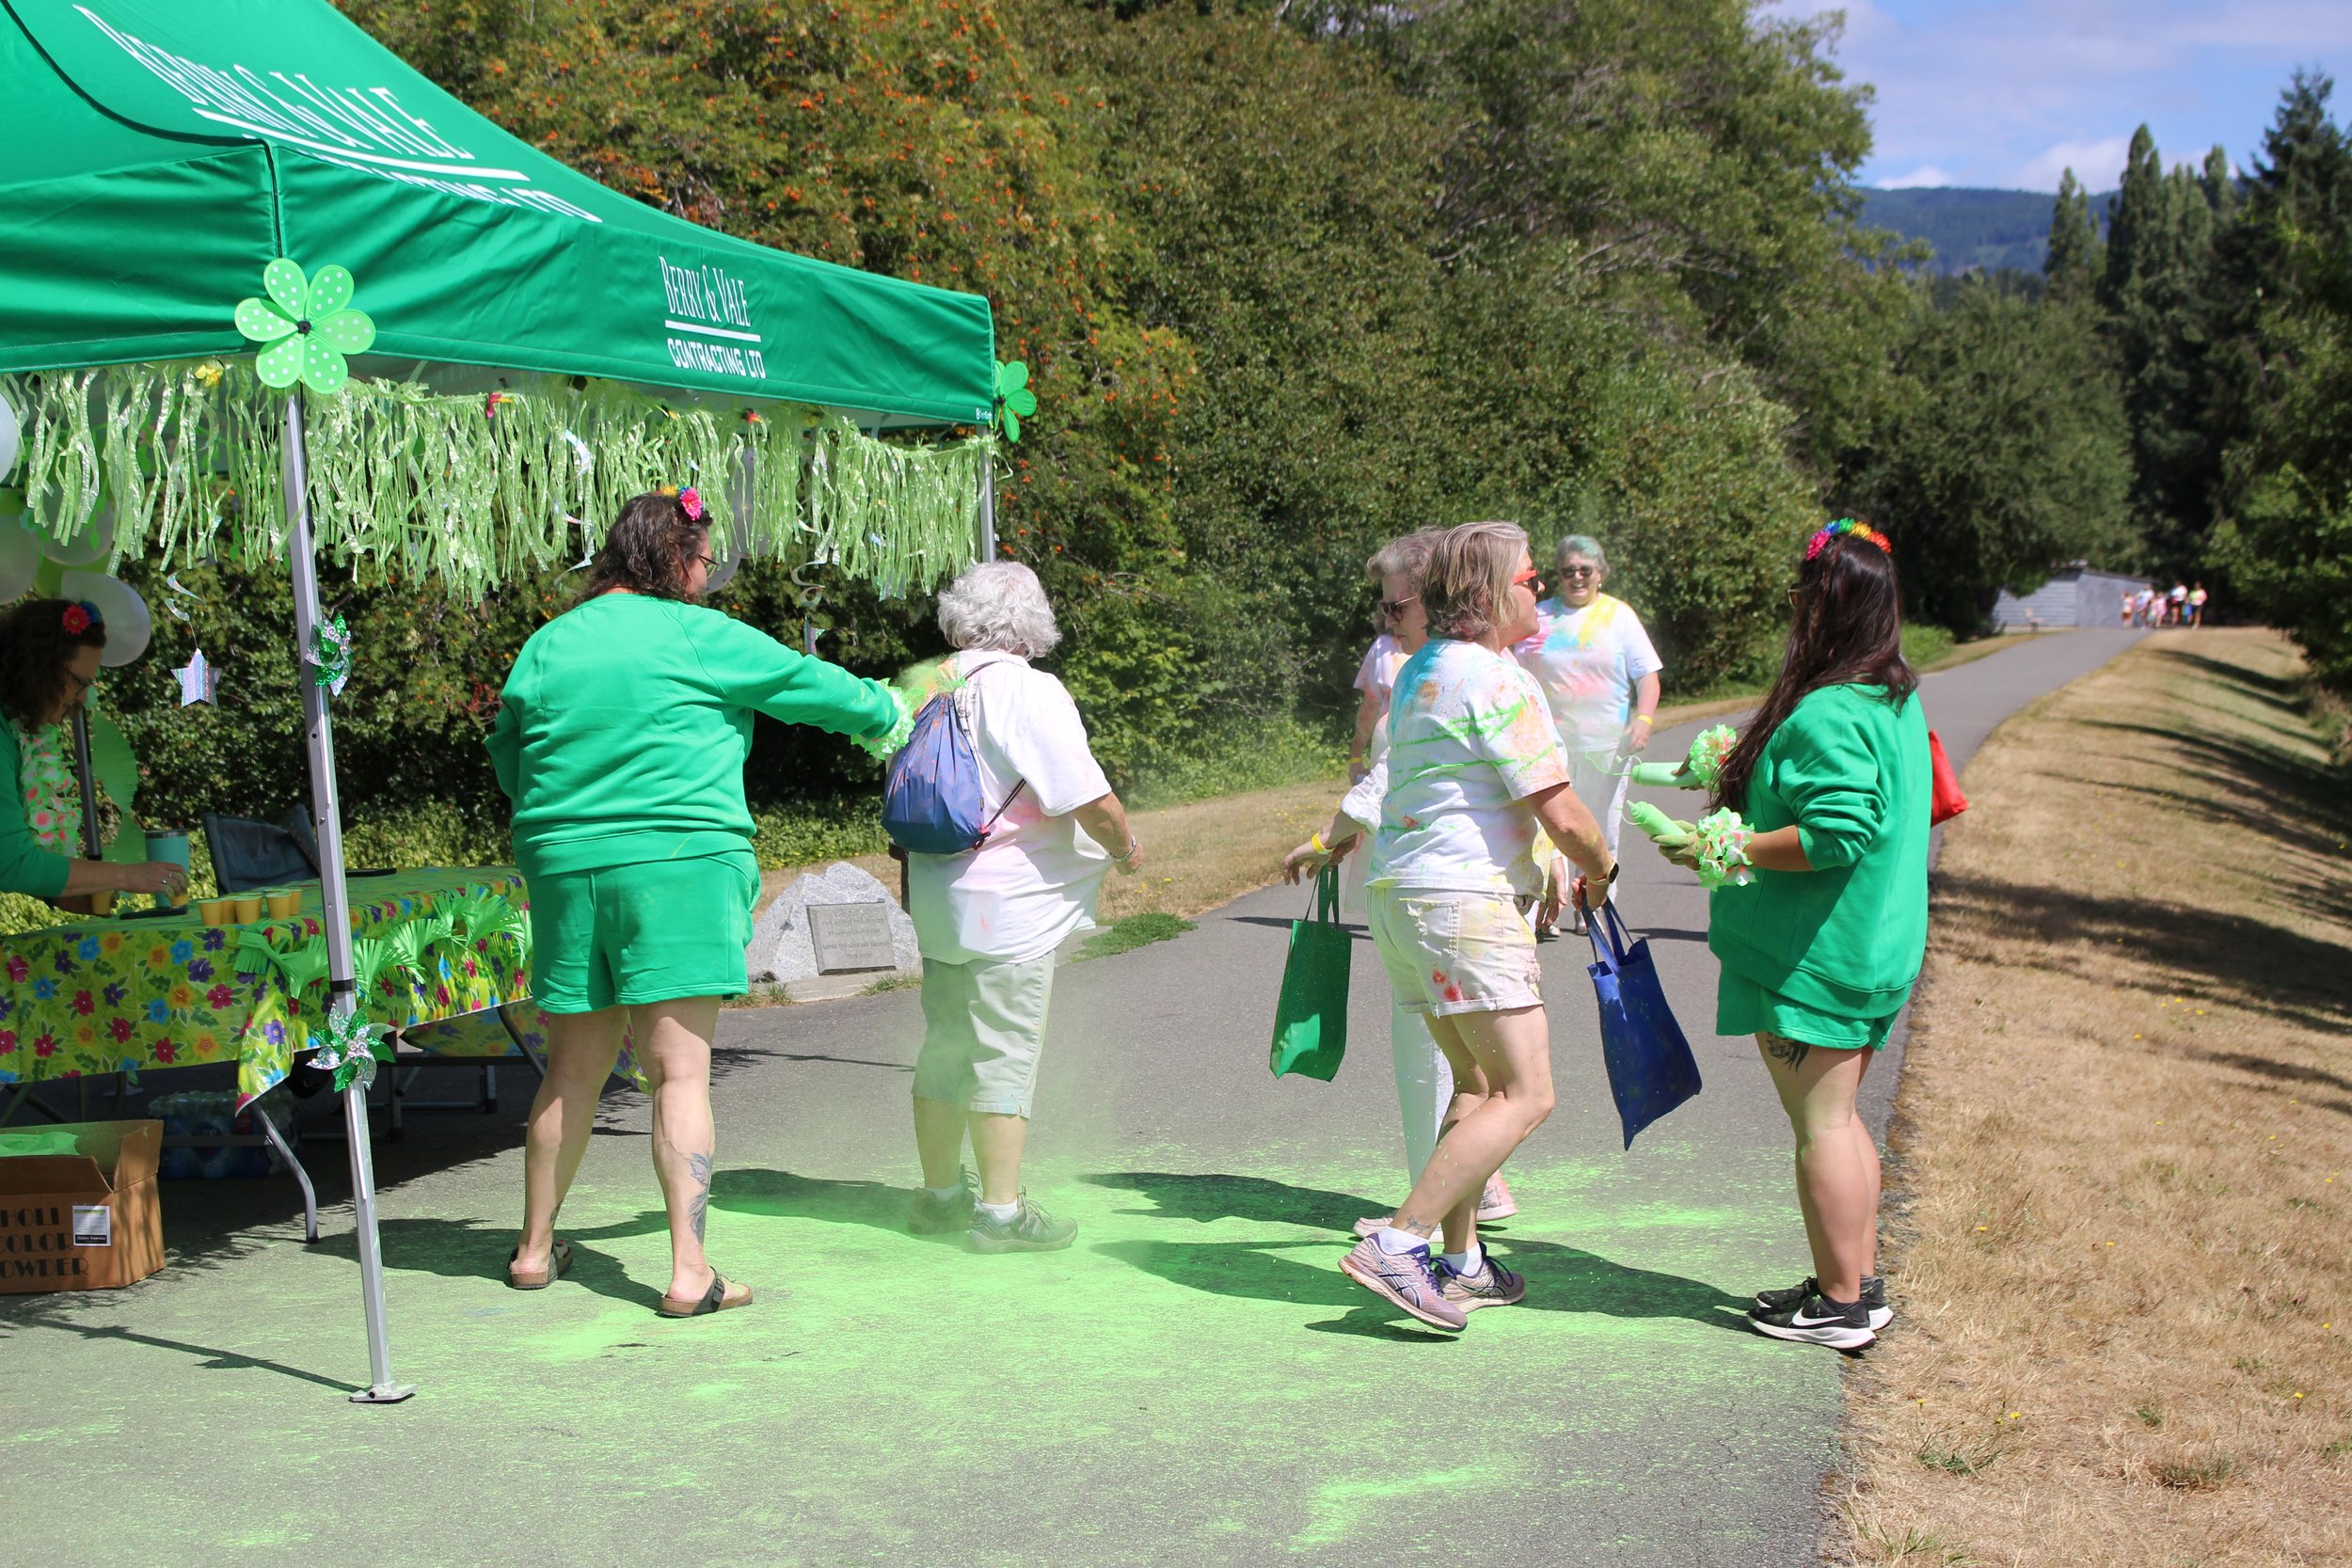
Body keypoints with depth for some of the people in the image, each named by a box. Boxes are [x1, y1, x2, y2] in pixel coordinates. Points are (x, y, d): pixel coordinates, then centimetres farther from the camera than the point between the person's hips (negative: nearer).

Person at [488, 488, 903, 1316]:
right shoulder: (694, 637, -4)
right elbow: (806, 684, 6)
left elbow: (507, 760, 19)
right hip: (677, 869, -5)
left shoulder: (546, 646, 10)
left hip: (566, 872, 5)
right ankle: (689, 1272, -7)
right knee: (680, 1071, -4)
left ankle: (535, 1248, 26)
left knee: (572, 1069, 16)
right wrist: (883, 707, 23)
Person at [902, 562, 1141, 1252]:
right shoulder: (1030, 692, -15)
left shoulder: (928, 689, 6)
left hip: (936, 899, 7)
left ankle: (940, 1194, 28)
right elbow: (1091, 800, -16)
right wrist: (1125, 849, 2)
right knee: (1005, 1054, -1)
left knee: (946, 1046, 16)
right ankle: (1001, 1211, 4)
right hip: (1008, 906, -7)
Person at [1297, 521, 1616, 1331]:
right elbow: (1560, 813, -15)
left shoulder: (1417, 672, 15)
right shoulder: (1498, 681, -14)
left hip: (1401, 892, 10)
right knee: (1525, 1095, -11)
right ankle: (1397, 1245, -17)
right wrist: (1601, 869, 4)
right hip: (1467, 901, -10)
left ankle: (1461, 1264, 20)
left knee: (1476, 1082, 17)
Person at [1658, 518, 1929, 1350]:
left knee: (1819, 1122, -1)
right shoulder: (1895, 699, 11)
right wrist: (1749, 771, 23)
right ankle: (1859, 1282, 27)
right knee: (1838, 1116, 18)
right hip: (1874, 947, 10)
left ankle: (1839, 1303, 7)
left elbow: (1837, 835, -28)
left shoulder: (1828, 714, -22)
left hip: (1813, 959, -10)